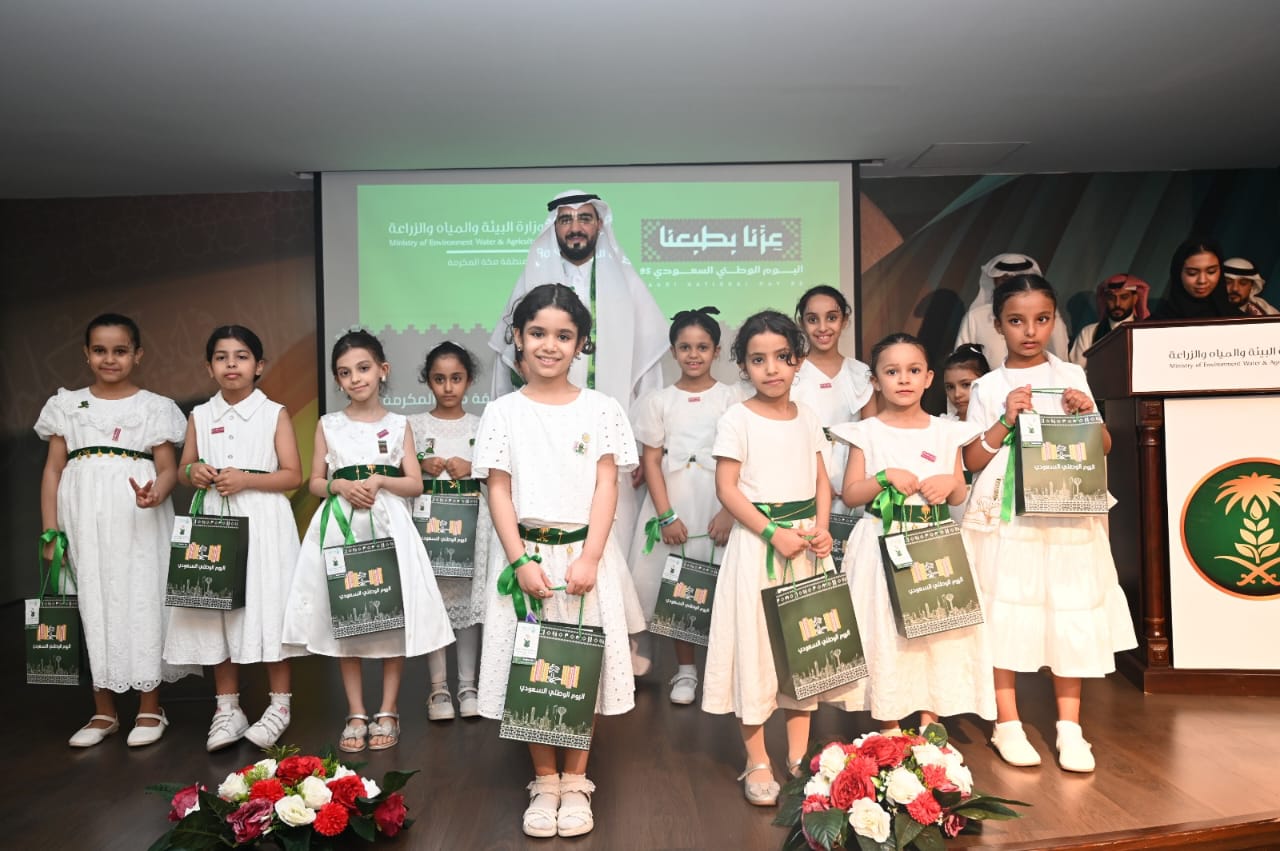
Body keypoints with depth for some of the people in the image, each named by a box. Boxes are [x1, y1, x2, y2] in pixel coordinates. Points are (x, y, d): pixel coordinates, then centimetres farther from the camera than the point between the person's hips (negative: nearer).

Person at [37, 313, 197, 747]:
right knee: (91, 607, 5)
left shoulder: (154, 407, 3)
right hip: (84, 520, 2)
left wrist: (156, 493, -23)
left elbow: (168, 468, 0)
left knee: (143, 604, 0)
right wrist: (50, 531, 2)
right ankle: (104, 711, 18)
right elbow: (53, 470, 9)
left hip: (137, 522, -2)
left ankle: (150, 708, 12)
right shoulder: (66, 405, 9)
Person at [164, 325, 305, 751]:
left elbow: (292, 475, -4)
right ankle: (227, 707, 17)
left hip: (263, 522, -3)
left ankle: (279, 703, 12)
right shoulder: (200, 416, 10)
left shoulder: (274, 413, 0)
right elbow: (183, 468, 15)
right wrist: (193, 472, -8)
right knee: (218, 610, 5)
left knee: (267, 606, -2)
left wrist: (245, 479, -18)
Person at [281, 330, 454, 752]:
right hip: (340, 526, 1)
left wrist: (379, 480, -14)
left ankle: (387, 712, 13)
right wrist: (340, 485, -12)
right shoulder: (328, 425, 7)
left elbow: (416, 484, 2)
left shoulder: (398, 425, 5)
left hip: (388, 525, -1)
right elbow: (315, 482, 8)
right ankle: (356, 714, 16)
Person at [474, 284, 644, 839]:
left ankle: (575, 783, 22)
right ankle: (544, 782, 23)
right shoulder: (504, 412, 2)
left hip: (585, 554, 0)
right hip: (527, 555, 0)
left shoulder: (600, 410, 2)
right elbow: (498, 490, -1)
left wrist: (589, 558, -12)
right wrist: (521, 561, -11)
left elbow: (606, 487, -2)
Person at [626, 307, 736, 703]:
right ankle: (685, 669, 18)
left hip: (718, 506, -1)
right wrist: (666, 516, -7)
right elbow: (651, 461, 2)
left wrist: (729, 512, -11)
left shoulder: (730, 399, 3)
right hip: (672, 506, 1)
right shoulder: (658, 401, 5)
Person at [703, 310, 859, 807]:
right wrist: (774, 532, -19)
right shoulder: (737, 420, -7)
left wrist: (821, 529, -8)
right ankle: (757, 762, 15)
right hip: (758, 541, -5)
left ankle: (799, 752, 28)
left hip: (805, 541, 5)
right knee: (755, 644, 0)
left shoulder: (806, 417, 7)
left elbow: (822, 481, 9)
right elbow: (727, 488, -11)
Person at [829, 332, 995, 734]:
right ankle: (888, 728, 17)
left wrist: (951, 482, -11)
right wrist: (886, 477, -18)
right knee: (885, 633, 1)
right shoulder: (866, 433, -1)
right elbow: (850, 493, -4)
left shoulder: (947, 433, 6)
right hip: (882, 545, -2)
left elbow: (960, 496, 10)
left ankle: (929, 724, 22)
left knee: (936, 630, 6)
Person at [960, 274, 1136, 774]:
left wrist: (1087, 414, -7)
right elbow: (972, 460, -1)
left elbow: (1104, 448, 11)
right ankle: (1007, 723, 15)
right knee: (1004, 614, 1)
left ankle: (1069, 727, 17)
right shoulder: (989, 387, 3)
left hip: (1065, 515, 2)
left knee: (1069, 614, 3)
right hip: (1006, 515, -2)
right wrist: (1006, 420, -13)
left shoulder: (1071, 376, 9)